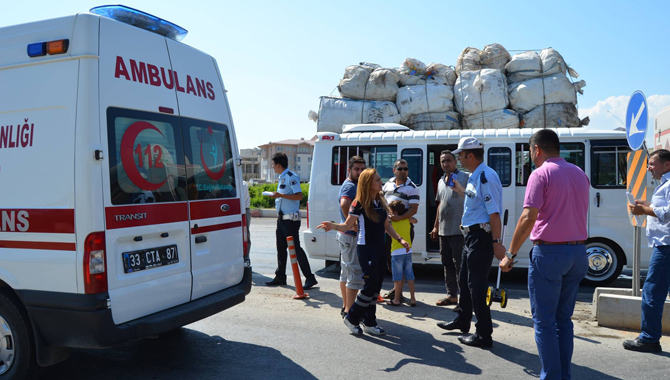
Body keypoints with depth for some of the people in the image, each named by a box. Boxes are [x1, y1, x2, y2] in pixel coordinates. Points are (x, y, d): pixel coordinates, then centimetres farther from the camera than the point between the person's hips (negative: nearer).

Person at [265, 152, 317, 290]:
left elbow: (299, 196, -23)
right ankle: (280, 276, 22)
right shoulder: (282, 178, 14)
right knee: (281, 248, 13)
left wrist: (281, 195, -25)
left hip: (291, 219, -10)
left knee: (295, 247, -9)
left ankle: (310, 278, -4)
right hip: (282, 218, 10)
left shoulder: (291, 177, -14)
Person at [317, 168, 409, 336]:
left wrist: (400, 239, 10)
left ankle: (369, 323, 19)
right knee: (371, 284, -8)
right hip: (366, 248, -7)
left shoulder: (380, 201, 9)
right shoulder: (359, 204, -12)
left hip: (380, 248, 8)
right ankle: (352, 318, 9)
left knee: (376, 286, 10)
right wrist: (333, 226, -30)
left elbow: (386, 226, 17)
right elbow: (347, 225, -12)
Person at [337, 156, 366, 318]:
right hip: (351, 236, -11)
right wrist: (354, 227, -29)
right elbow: (344, 205, -37)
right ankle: (349, 311, 0)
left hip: (346, 235, 11)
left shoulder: (353, 185, 14)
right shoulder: (350, 186, -18)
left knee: (346, 273, 17)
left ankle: (345, 307, 28)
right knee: (356, 274, -6)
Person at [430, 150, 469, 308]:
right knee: (447, 264, 14)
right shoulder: (441, 181, 16)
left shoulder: (465, 177, -7)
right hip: (444, 230, 8)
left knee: (459, 265, -6)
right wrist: (436, 226, 21)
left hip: (458, 230, -8)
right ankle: (451, 295, 25)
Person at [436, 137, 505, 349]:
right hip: (471, 236, 11)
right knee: (464, 281, 21)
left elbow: (494, 212, -24)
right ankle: (462, 321, 39)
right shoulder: (474, 177, 13)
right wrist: (460, 190, 28)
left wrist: (496, 242, -26)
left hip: (482, 237, -11)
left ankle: (484, 335, 6)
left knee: (476, 286, -4)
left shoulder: (486, 176, -19)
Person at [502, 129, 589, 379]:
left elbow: (528, 218, -18)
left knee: (544, 321, 2)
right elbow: (578, 213, 17)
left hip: (549, 253, -7)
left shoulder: (541, 174, -10)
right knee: (564, 319, 16)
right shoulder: (579, 174, 12)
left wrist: (510, 254, -14)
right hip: (578, 252, 7)